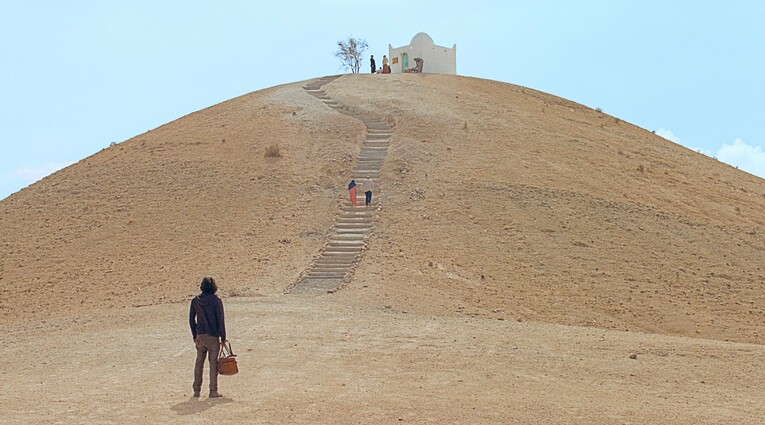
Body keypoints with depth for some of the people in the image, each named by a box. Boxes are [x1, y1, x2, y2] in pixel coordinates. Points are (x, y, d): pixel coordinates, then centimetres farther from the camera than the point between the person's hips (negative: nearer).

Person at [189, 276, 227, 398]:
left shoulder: (195, 301, 1)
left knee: (199, 362, 13)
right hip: (213, 336, -3)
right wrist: (223, 337, -1)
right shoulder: (216, 301, -10)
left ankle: (196, 390, 15)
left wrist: (194, 336, 17)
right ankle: (213, 391, 3)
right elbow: (221, 320, -9)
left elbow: (191, 320, 6)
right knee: (213, 363, 3)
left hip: (200, 336, 3)